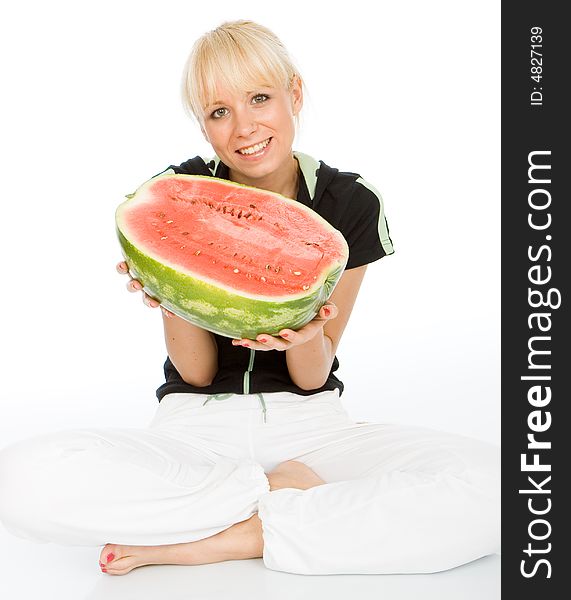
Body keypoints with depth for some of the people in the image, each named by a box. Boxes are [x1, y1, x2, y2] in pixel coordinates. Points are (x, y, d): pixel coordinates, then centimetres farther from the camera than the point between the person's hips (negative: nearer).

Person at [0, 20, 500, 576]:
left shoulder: (350, 204, -4)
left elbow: (313, 378, -1)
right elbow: (196, 373, -3)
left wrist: (306, 333, -25)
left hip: (308, 422, 1)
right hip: (196, 425, 0)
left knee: (490, 483, -28)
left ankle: (213, 540, -18)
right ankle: (278, 489, -13)